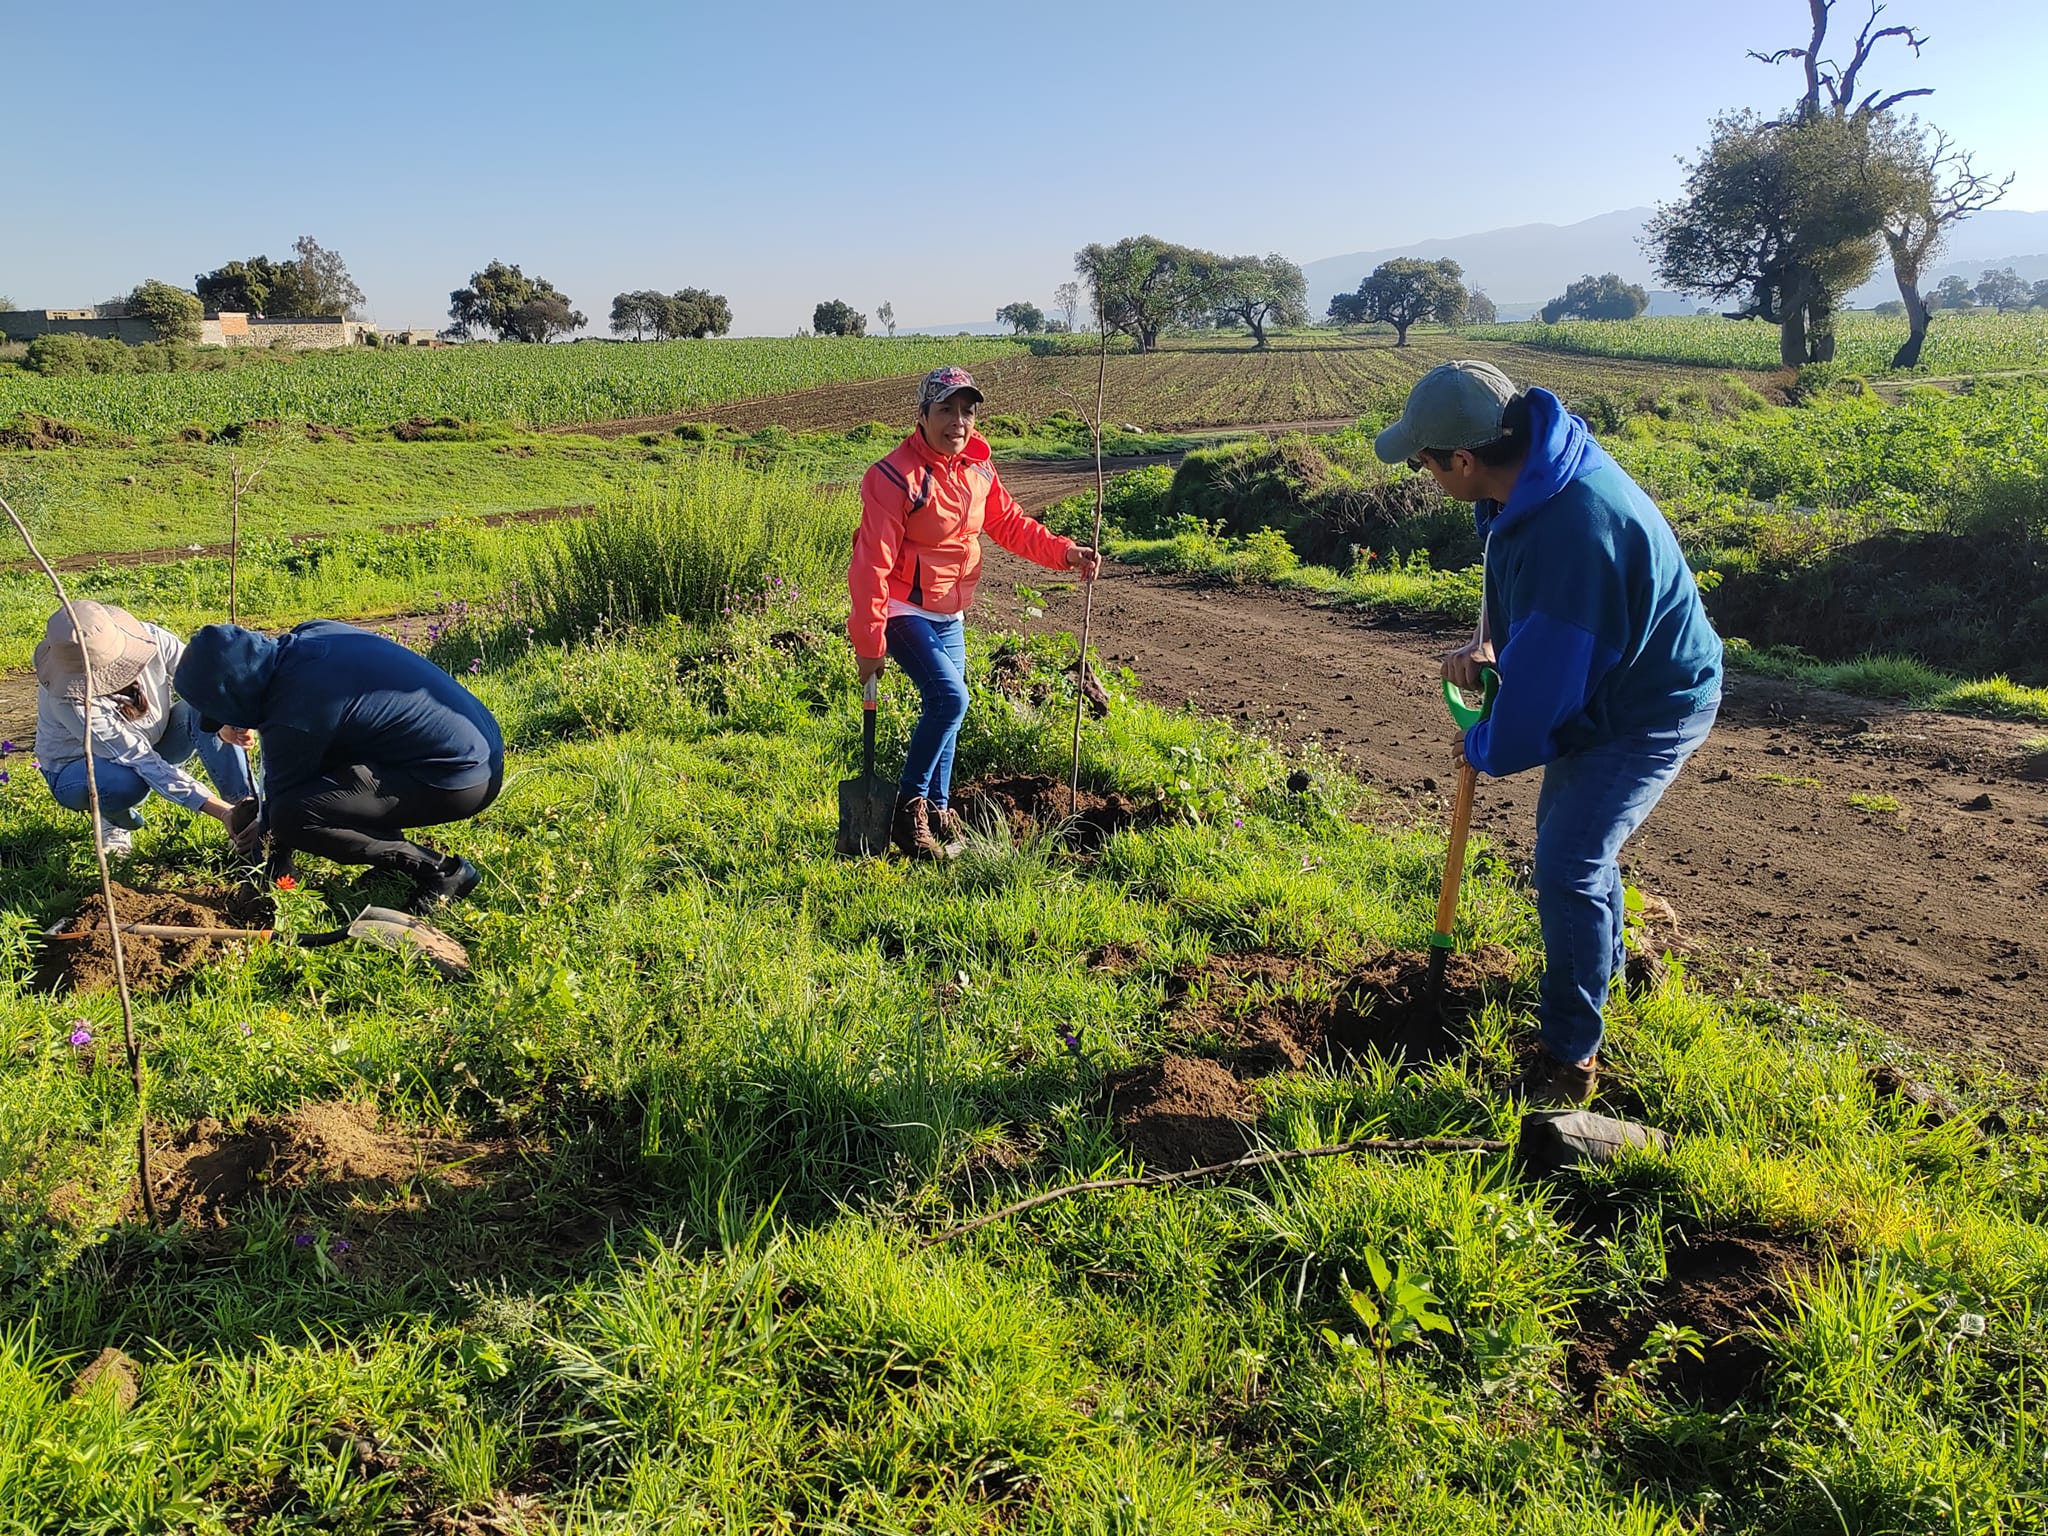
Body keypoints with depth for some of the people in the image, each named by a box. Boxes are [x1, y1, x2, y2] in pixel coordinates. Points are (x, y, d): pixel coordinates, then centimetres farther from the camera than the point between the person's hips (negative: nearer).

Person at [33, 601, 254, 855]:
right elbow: (142, 762, -37)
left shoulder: (148, 638, -27)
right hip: (76, 768, -4)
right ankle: (113, 819, -2)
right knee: (127, 783, -39)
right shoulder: (69, 699, -35)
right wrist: (223, 812, -43)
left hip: (153, 743, 4)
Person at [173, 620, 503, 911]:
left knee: (289, 818, -17)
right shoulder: (314, 632, 3)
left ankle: (439, 870, -9)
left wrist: (264, 826, 21)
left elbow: (284, 792, -2)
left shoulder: (293, 718, -20)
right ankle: (393, 852, 19)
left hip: (459, 783, -10)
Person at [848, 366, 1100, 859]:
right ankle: (909, 807, -8)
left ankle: (938, 811, 30)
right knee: (950, 698, -22)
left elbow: (1010, 523, 12)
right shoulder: (895, 478, -21)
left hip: (950, 615, 8)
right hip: (905, 611, -8)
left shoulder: (977, 468, 1)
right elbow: (872, 564, -21)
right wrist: (869, 642, -22)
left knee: (945, 707, 14)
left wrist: (1065, 552, -3)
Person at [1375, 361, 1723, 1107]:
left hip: (1651, 709, -10)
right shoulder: (1529, 471, -7)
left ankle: (1569, 1063, 1)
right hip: (1603, 688, 10)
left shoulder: (1574, 526, -38)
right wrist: (1482, 642, -4)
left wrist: (1488, 750, -12)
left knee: (1568, 868, -13)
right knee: (1570, 842, 24)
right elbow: (1511, 570, 14)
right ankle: (1603, 971, 49)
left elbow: (1544, 674, -30)